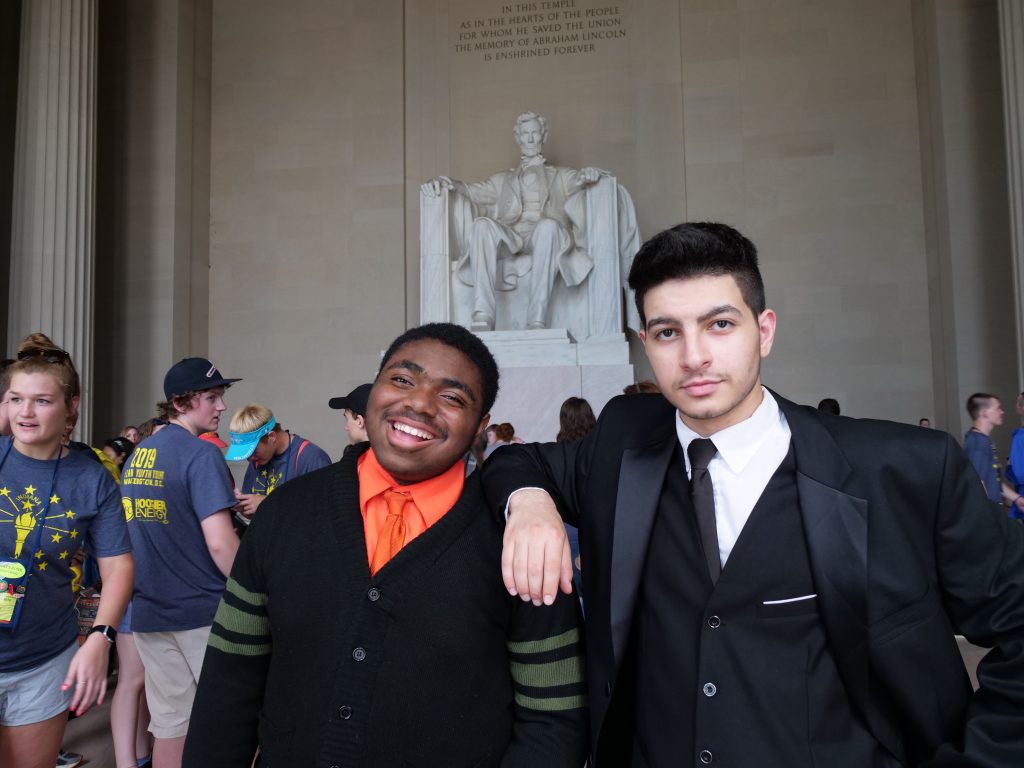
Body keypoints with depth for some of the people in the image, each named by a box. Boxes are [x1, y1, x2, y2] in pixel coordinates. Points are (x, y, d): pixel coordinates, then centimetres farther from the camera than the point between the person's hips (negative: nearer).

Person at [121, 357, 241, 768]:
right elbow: (219, 544, -21)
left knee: (169, 725, 16)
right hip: (202, 611, -7)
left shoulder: (137, 454, 8)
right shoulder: (202, 454, -15)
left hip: (149, 610, 7)